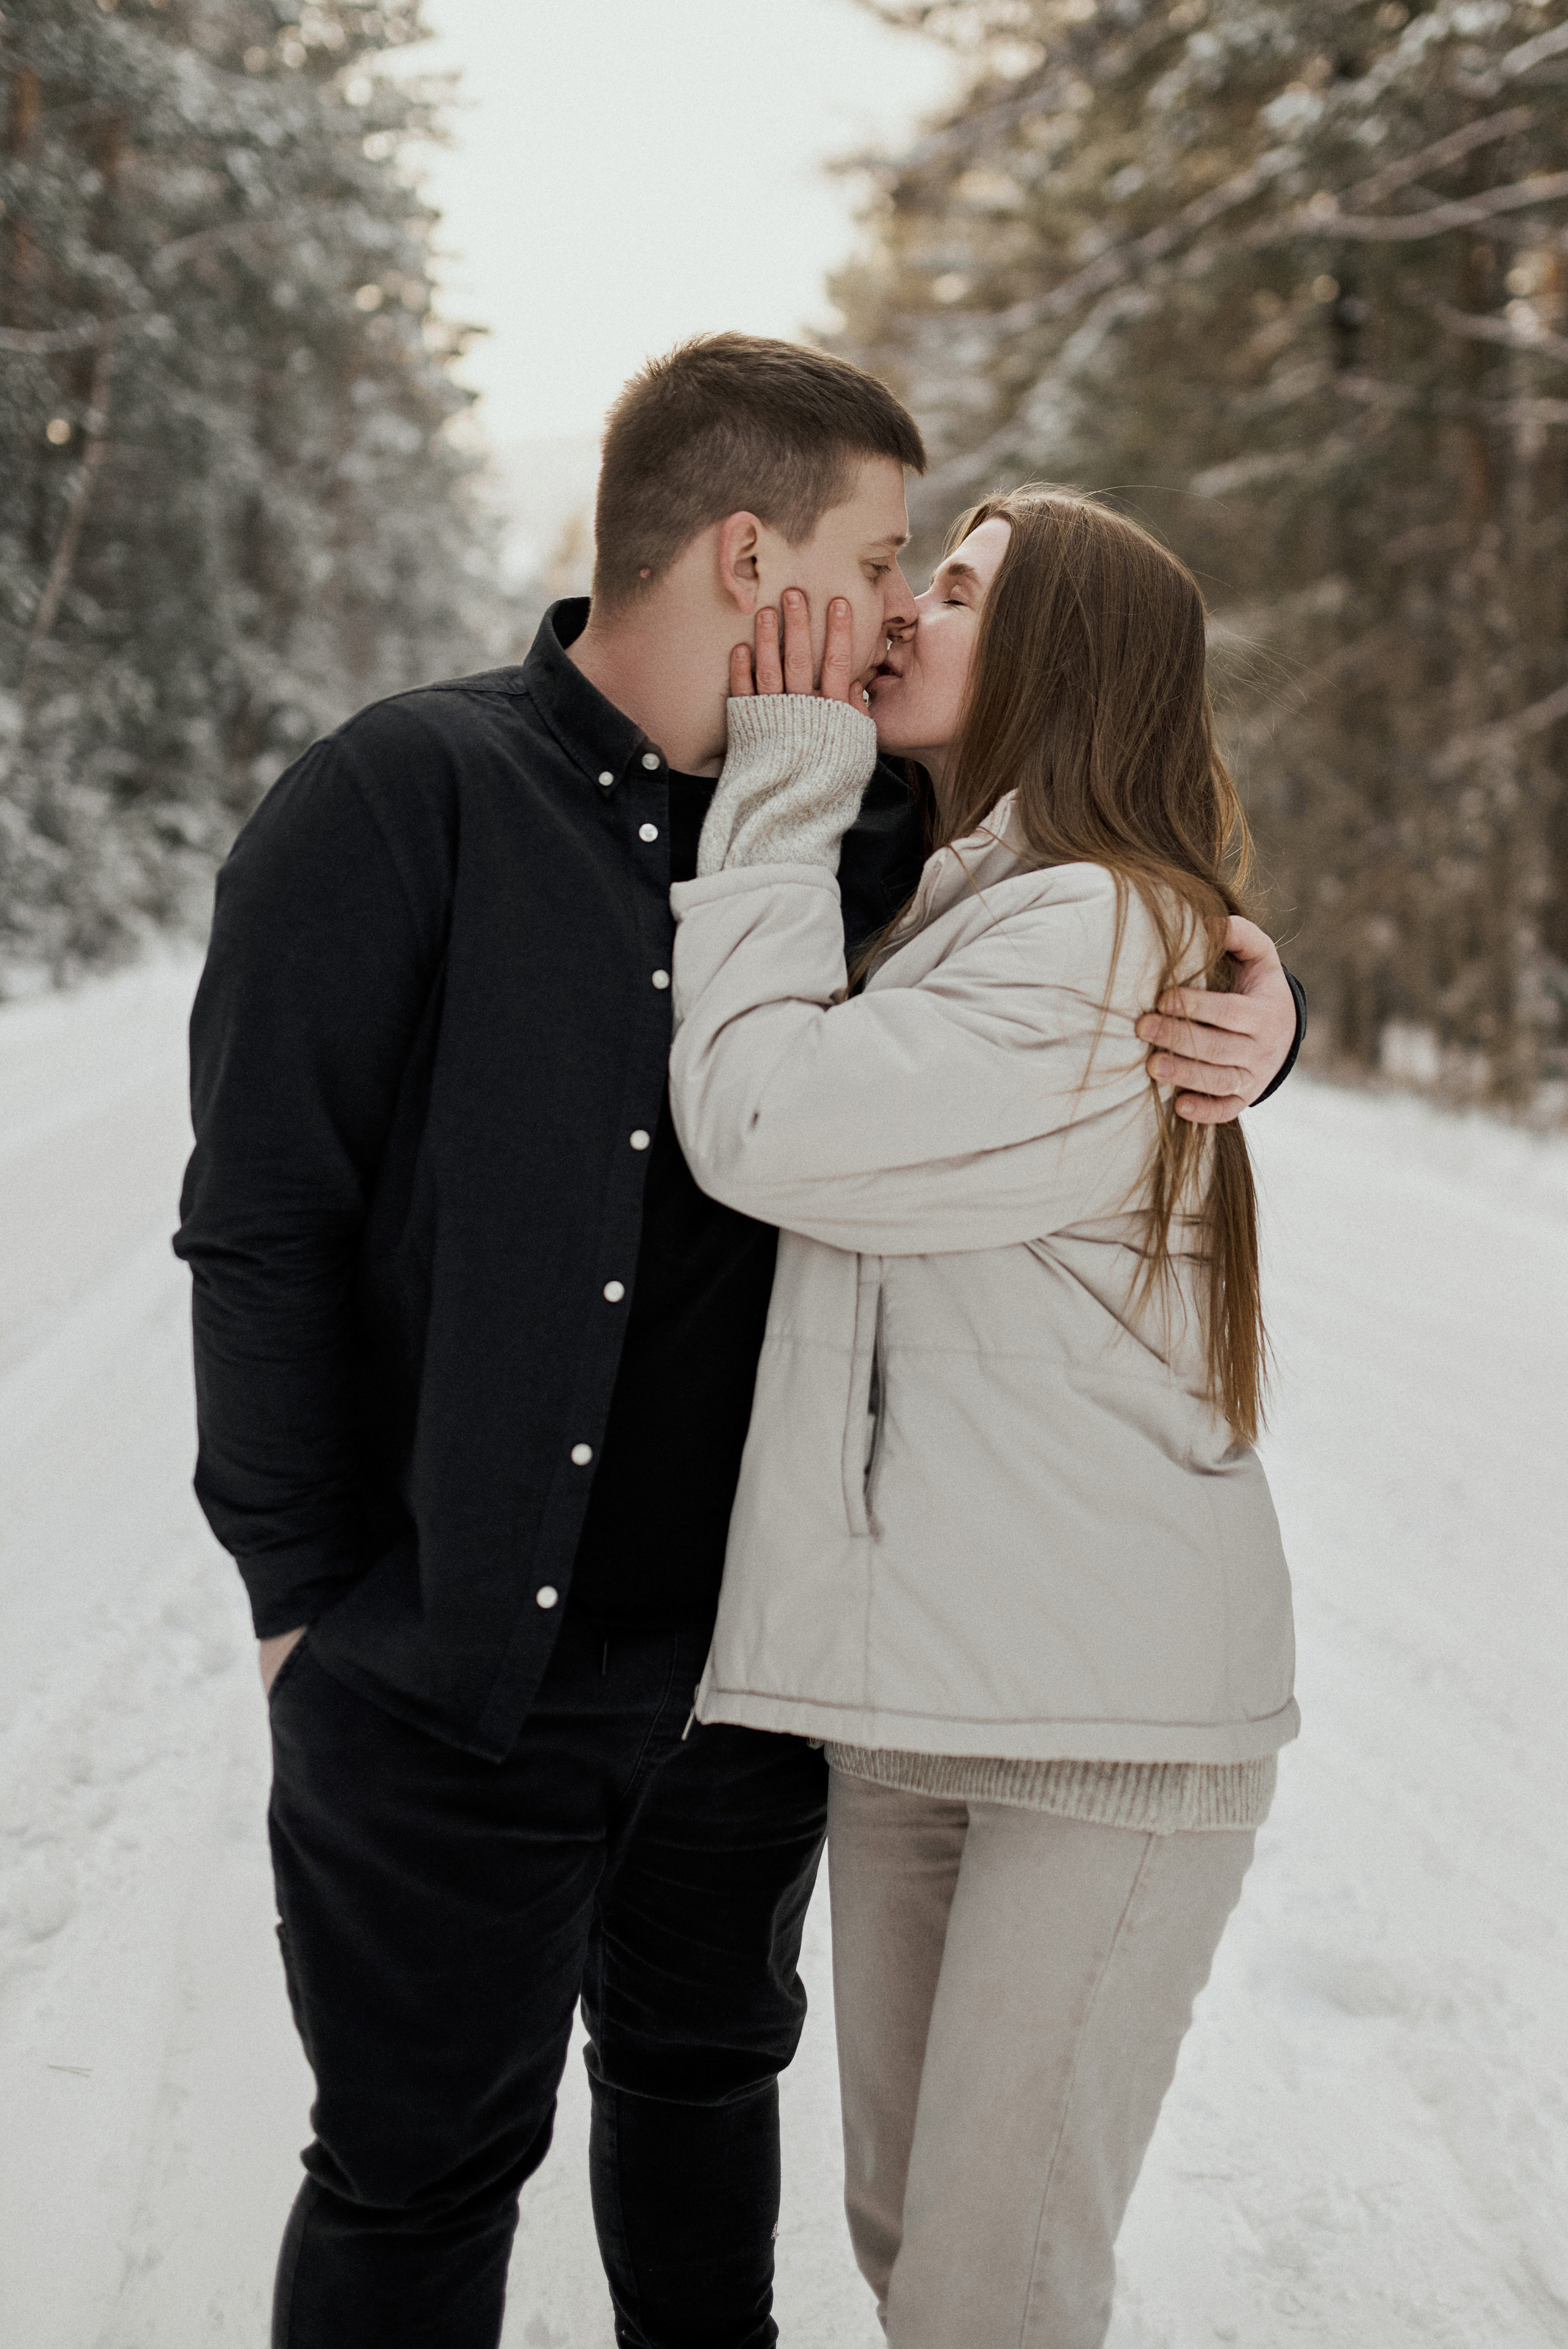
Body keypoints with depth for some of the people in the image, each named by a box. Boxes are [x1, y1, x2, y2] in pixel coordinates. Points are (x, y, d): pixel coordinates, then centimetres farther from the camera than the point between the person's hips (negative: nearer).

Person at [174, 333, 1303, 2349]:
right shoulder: (404, 803, -13)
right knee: (423, 2172, 10)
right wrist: (306, 1590, -9)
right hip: (444, 1666, -5)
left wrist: (1253, 1019, -8)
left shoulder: (862, 834, 2)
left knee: (704, 2078, 24)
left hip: (749, 1651, 5)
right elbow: (261, 1222, -12)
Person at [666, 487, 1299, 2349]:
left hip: (1115, 1701, -9)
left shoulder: (1094, 931, -14)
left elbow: (755, 1120, -19)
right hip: (922, 1676, 9)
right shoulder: (951, 913, 17)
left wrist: (785, 785, -9)